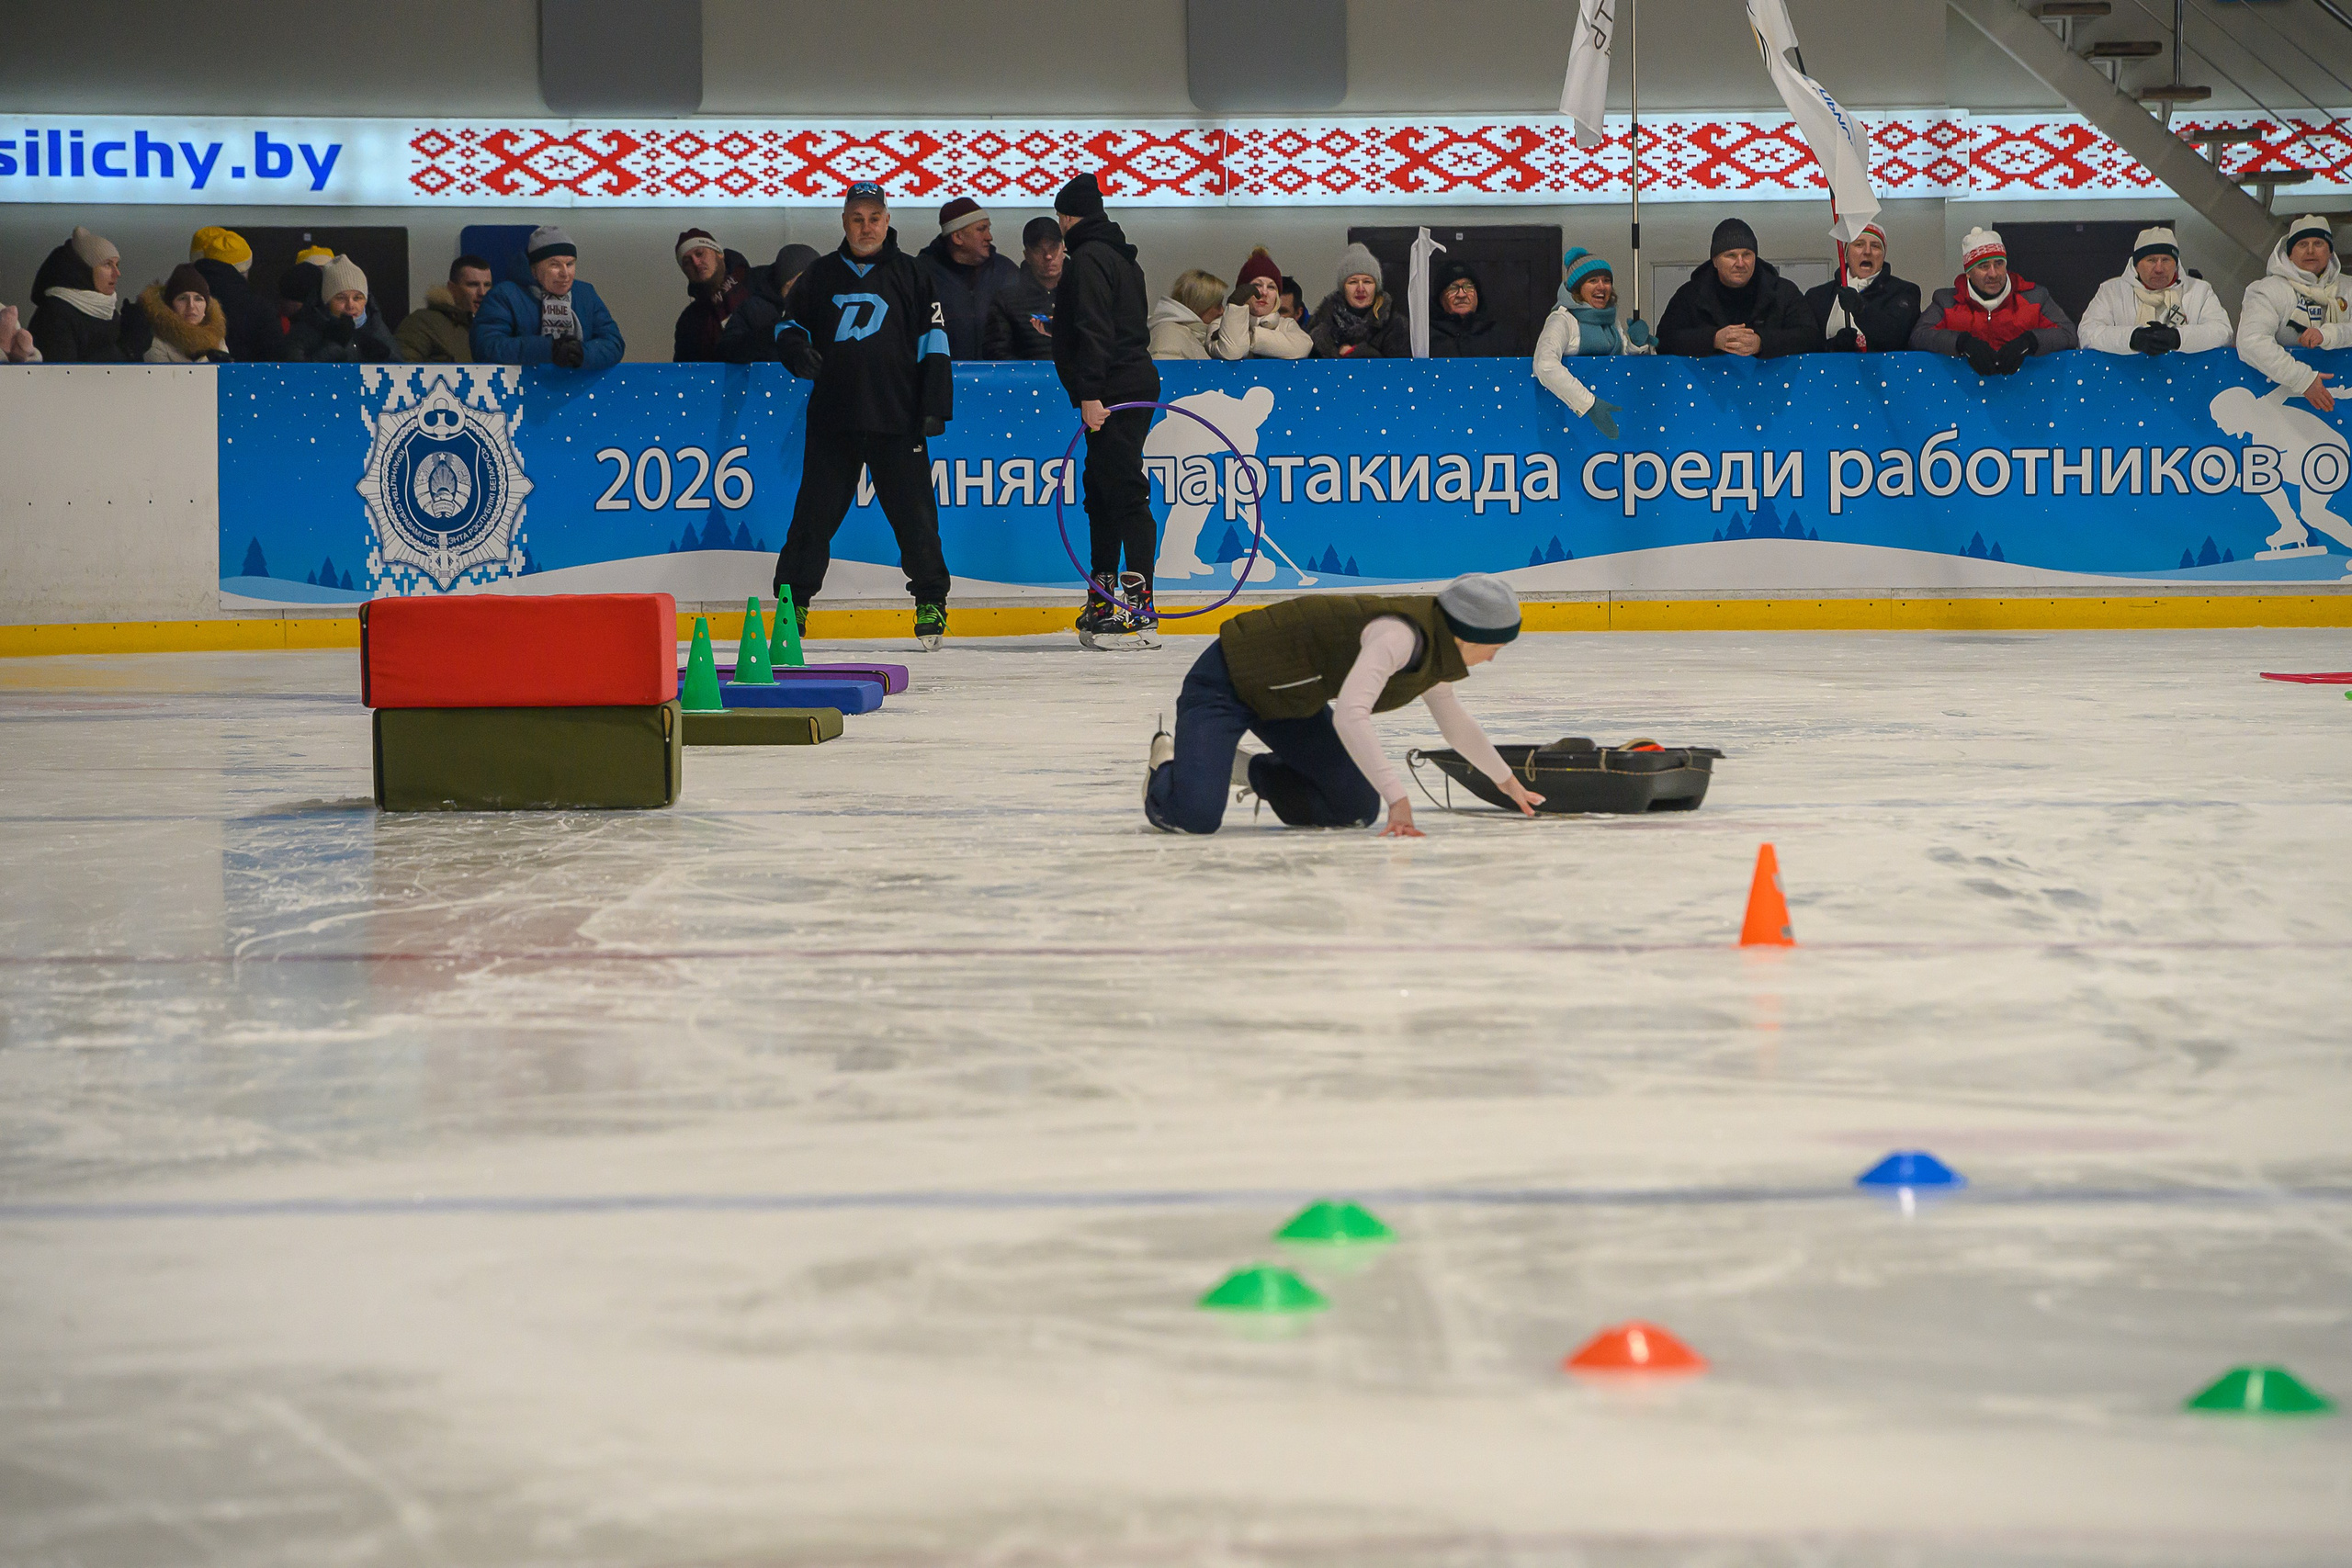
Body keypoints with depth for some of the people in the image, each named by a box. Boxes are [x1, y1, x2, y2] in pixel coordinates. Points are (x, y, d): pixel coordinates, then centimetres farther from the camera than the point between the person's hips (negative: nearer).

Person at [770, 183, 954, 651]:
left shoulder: (910, 275, 8)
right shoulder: (820, 275, 12)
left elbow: (934, 344, 6)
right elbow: (789, 326, 19)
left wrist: (934, 407, -2)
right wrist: (797, 350, -5)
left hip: (896, 419, -1)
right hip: (832, 418, 2)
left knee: (914, 514, -2)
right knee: (815, 513, 1)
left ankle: (931, 602, 11)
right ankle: (793, 602, 10)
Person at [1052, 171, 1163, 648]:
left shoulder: (1088, 258, -10)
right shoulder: (1120, 257, 21)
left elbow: (1094, 330, -20)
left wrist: (1091, 394, -25)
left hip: (1113, 397, -10)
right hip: (1136, 387, 10)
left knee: (1124, 495, -13)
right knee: (1100, 493, 15)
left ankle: (1140, 610, -18)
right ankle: (1102, 603, 20)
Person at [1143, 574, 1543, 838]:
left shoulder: (1435, 648, 0)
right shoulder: (1399, 634, -30)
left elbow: (1455, 723, 20)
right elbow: (1349, 716, -41)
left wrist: (1507, 782, 30)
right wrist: (1397, 797, -43)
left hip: (1285, 699, 9)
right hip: (1228, 683, -9)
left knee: (1359, 810, 2)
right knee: (1194, 816, -25)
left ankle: (1247, 771, 19)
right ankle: (1169, 765, 9)